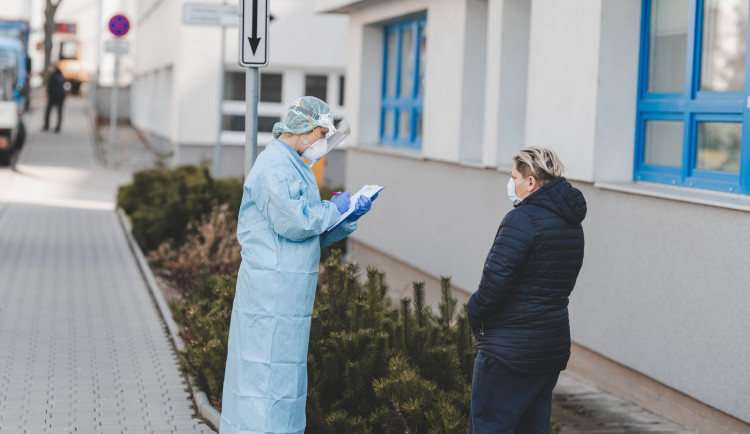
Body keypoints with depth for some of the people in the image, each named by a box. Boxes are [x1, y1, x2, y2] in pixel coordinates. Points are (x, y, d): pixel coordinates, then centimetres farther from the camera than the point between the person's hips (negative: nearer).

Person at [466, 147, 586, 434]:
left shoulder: (522, 219, -16)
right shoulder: (571, 224, 12)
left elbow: (495, 280, -22)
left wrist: (474, 313, -3)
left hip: (511, 351, -9)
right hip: (554, 348, 9)